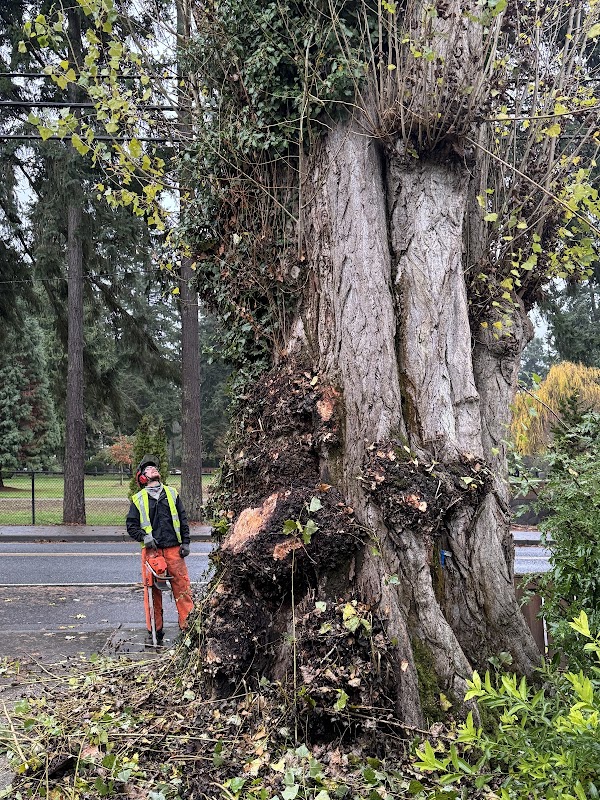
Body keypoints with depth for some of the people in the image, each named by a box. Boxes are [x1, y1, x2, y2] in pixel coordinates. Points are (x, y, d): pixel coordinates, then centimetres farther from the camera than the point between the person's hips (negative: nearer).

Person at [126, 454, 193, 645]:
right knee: (152, 592, 3)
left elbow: (183, 520, 13)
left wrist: (185, 543, 6)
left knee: (183, 589, -2)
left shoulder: (172, 493, 14)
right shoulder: (138, 499, 9)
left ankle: (188, 627, 4)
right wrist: (144, 536, -10)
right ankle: (154, 631, 13)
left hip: (173, 549, 1)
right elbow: (131, 525, 7)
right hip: (151, 551, -1)